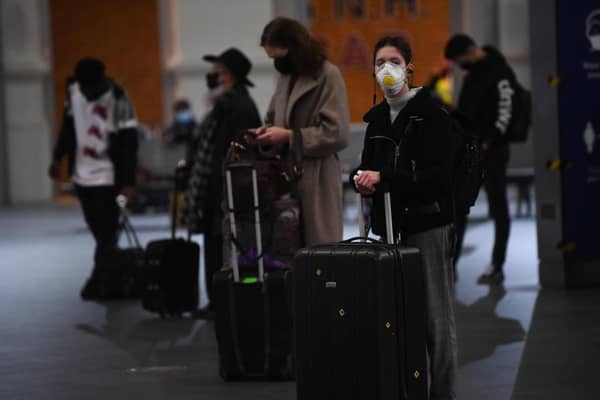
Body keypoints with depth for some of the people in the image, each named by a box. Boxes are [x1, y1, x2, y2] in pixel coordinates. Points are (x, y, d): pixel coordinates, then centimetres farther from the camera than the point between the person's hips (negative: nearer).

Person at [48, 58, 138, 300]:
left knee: (106, 232, -7)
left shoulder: (118, 99, -18)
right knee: (97, 230, 12)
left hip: (108, 175, -6)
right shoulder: (73, 90, -1)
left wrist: (128, 182, -23)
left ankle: (99, 279, -4)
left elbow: (129, 142, -18)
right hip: (82, 173, 6)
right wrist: (57, 157, 15)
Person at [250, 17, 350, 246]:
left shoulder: (327, 75, -8)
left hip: (316, 182, -7)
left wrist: (289, 136, -13)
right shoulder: (286, 76, 15)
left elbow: (336, 134, -13)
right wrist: (265, 132, 5)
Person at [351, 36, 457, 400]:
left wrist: (383, 177, -17)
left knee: (436, 317, -6)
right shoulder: (377, 118, 14)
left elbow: (438, 175, -14)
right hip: (389, 224, 6)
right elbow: (369, 166, 22)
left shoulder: (431, 112, -6)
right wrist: (361, 178, -1)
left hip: (428, 224, -6)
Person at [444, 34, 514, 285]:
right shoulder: (472, 74, 14)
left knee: (498, 207, 0)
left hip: (491, 150, -8)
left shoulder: (500, 74, -12)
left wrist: (488, 143, -20)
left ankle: (497, 267, 5)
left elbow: (504, 114, -17)